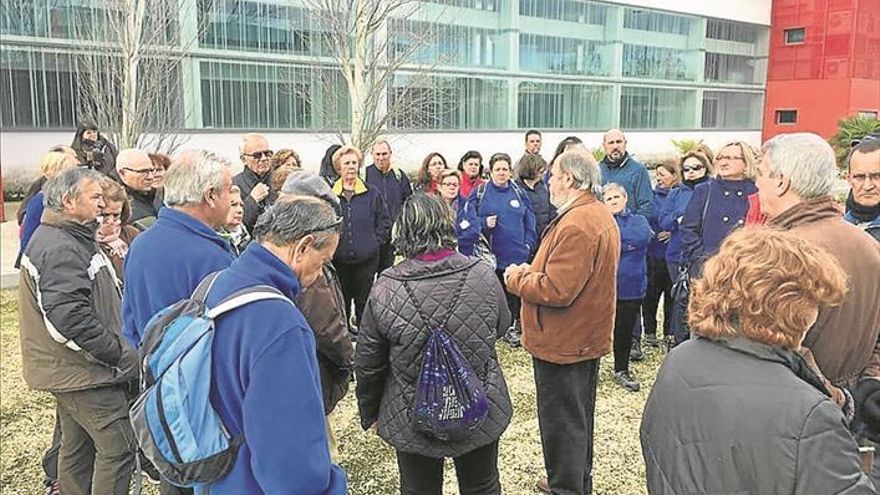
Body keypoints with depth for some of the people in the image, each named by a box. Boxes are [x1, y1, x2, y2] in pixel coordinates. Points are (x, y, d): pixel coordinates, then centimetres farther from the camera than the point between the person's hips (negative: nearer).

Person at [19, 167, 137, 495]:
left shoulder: (56, 238, 13)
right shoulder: (60, 249, -21)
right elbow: (70, 317, -29)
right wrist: (120, 354, -22)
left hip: (69, 369, 11)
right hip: (84, 372, -11)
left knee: (77, 446, 20)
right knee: (118, 447, -6)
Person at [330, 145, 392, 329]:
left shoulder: (371, 194, 4)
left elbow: (385, 221, 8)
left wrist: (374, 242, 0)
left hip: (366, 260, 0)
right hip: (338, 260, 0)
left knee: (364, 302, 7)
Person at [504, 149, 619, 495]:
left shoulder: (576, 225, -26)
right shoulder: (600, 214, 9)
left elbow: (557, 290, -30)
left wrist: (517, 279, -14)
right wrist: (533, 271, 4)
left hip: (563, 342, -11)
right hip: (586, 336, 11)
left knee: (561, 423, 4)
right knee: (578, 417, 23)